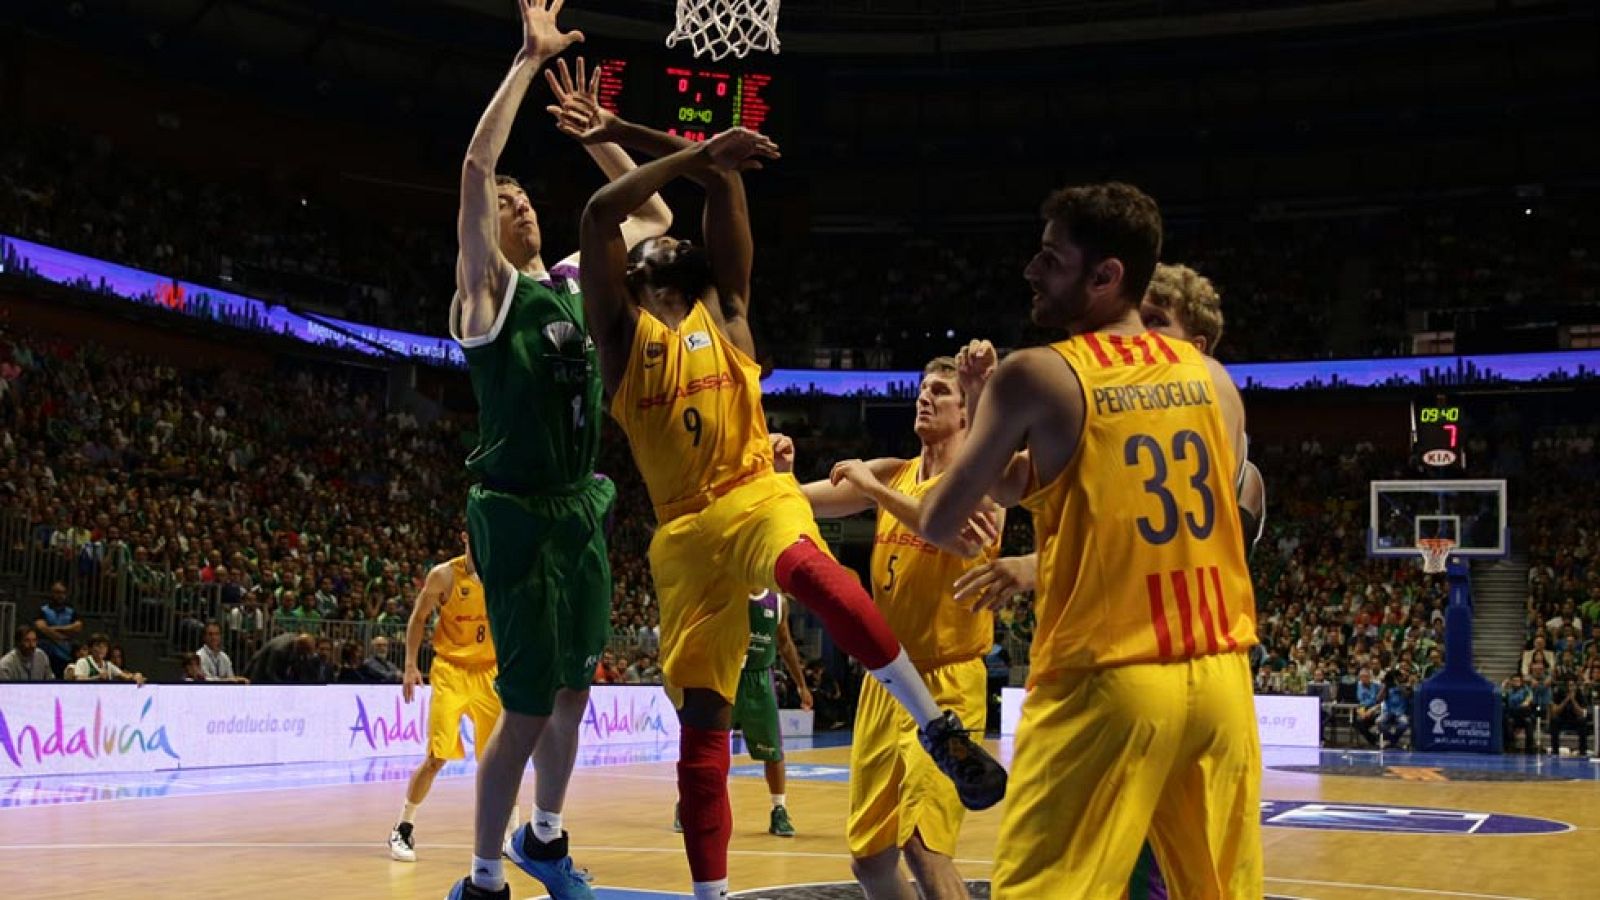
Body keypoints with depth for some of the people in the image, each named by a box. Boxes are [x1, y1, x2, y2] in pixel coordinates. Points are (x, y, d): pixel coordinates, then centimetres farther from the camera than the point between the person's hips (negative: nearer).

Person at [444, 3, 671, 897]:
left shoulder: (577, 280, 11)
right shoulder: (490, 286, -7)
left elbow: (657, 218, 22)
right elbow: (476, 165, -22)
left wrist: (596, 134, 12)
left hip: (582, 508, 7)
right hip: (518, 512, -7)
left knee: (574, 690, 17)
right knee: (530, 704, -6)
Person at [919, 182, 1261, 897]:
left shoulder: (1036, 376, -6)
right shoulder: (1213, 378, 10)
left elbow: (940, 526, -3)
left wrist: (1012, 481, 17)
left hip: (1107, 681, -5)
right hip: (1220, 675, 5)